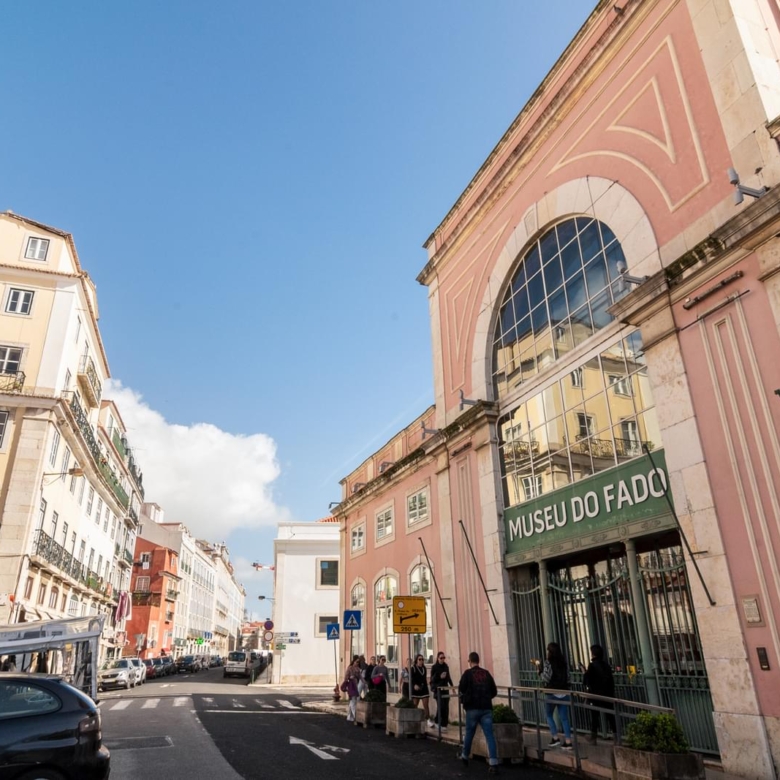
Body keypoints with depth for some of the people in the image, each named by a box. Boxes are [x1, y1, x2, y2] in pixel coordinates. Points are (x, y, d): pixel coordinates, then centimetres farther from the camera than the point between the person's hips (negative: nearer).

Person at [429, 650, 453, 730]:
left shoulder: (446, 667, 11)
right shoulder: (434, 667, -5)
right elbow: (432, 679, -8)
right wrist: (439, 677, -24)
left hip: (445, 688, 5)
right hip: (437, 689, -5)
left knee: (446, 707, 0)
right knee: (441, 706, -13)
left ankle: (444, 724, 9)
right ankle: (437, 722, 6)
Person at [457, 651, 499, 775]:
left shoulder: (468, 673, -5)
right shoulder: (486, 673, 7)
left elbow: (461, 689, -6)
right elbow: (494, 692, 10)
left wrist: (465, 697, 15)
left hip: (472, 708, -2)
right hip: (486, 708, 2)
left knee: (469, 733, 15)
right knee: (489, 734, 0)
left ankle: (465, 756, 33)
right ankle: (494, 764, -10)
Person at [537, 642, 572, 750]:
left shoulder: (548, 663, -12)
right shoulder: (564, 662, 3)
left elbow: (546, 679, -15)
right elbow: (567, 677, 9)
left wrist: (539, 669, -2)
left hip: (552, 693, -5)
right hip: (564, 693, 5)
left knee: (549, 715, 14)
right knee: (564, 718, 9)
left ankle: (555, 738, 8)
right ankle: (568, 741, 7)